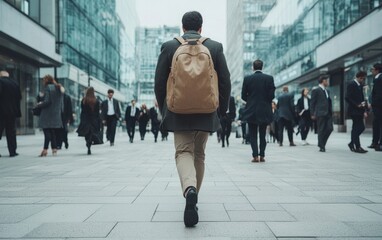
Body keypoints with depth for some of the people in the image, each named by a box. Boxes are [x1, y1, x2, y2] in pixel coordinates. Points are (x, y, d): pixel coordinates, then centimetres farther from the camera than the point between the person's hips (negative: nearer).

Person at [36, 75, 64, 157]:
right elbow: (61, 103, 15)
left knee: (47, 132, -7)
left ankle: (45, 149, -9)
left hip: (47, 115, -7)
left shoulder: (48, 88, -8)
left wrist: (39, 105, -2)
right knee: (53, 132, 10)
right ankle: (54, 149, 10)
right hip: (57, 114, 7)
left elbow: (47, 101, -16)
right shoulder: (59, 88, 16)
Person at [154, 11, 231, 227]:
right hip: (206, 112, 1)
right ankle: (193, 194, 27)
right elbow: (225, 82, 1)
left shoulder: (169, 46, 2)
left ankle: (189, 189, -26)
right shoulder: (215, 47, 3)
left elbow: (159, 82, 2)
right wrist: (222, 110, 12)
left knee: (183, 152, 2)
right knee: (199, 154, 16)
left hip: (179, 112, -1)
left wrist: (164, 110, 14)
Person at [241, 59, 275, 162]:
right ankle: (262, 155, 13)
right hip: (265, 111, 1)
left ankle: (255, 156, 0)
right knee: (263, 134, 13)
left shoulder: (247, 78, -4)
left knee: (253, 134, 7)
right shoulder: (269, 78, -4)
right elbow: (271, 95, -6)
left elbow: (243, 96, -3)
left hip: (251, 111, -1)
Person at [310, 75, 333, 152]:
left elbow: (329, 102, 22)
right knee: (321, 130, -2)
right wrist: (313, 114, -11)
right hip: (320, 114, -7)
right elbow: (312, 103, -6)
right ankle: (321, 147, 6)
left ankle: (322, 143, 15)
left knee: (330, 128, -2)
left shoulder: (327, 91, 20)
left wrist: (330, 113, 14)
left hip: (328, 114, 7)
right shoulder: (316, 90, -3)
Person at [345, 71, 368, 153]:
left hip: (359, 110, 8)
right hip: (354, 110, -8)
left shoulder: (360, 85, 16)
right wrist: (357, 105, -18)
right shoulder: (351, 85, -10)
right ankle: (357, 147, 0)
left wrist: (365, 110, 8)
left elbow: (362, 98, 17)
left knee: (359, 127, 10)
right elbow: (347, 98, -17)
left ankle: (352, 143, 22)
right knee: (357, 128, -7)